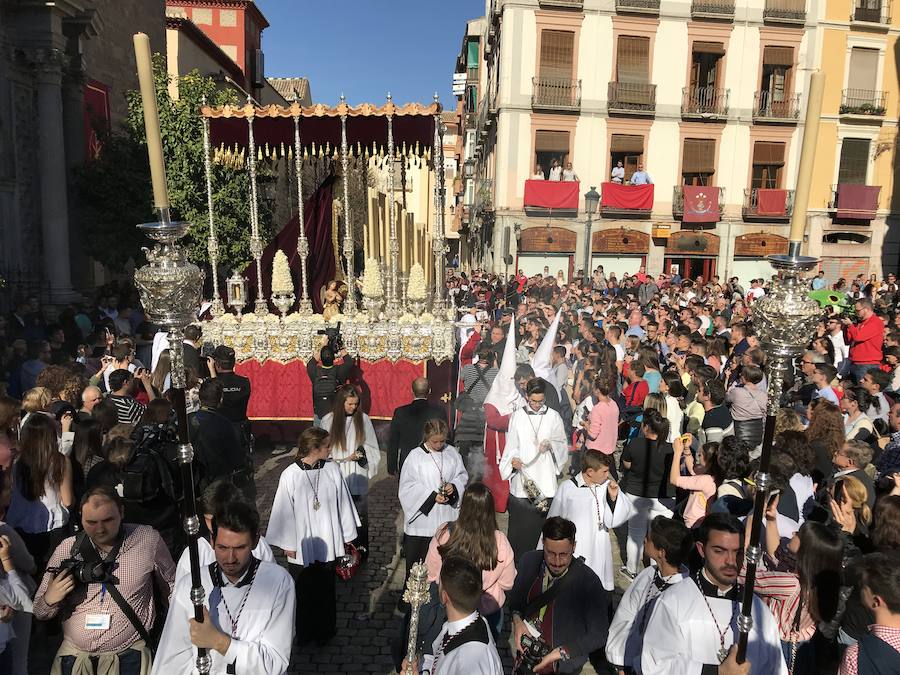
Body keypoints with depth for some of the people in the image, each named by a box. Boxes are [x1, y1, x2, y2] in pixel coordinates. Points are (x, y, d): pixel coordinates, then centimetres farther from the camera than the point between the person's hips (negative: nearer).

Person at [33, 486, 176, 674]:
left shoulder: (148, 540, -6)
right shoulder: (66, 549, -1)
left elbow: (172, 586, 7)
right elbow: (39, 613, 8)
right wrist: (49, 600, -13)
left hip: (129, 655, -3)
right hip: (73, 653, 3)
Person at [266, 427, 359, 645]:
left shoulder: (332, 470, -8)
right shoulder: (290, 475, -16)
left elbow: (343, 503, 1)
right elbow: (284, 511, -7)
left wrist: (347, 535, 7)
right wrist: (288, 544, -2)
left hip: (327, 543, 2)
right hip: (301, 545, -2)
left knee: (325, 589, 14)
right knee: (303, 590, 14)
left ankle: (324, 631, 33)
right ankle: (303, 632, 34)